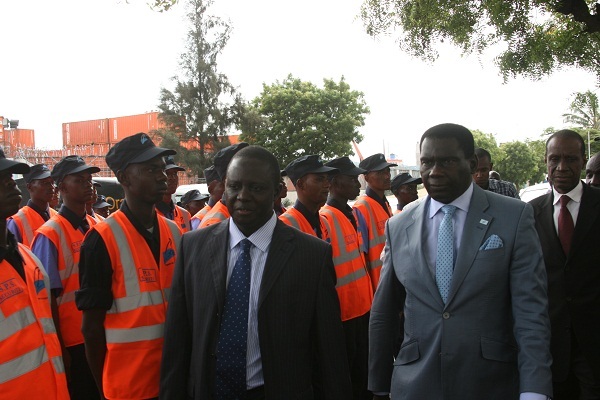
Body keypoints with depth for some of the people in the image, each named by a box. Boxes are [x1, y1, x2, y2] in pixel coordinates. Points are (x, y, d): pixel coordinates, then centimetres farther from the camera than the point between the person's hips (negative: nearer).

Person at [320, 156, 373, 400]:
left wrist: (371, 299, 13)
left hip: (364, 309, 7)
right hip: (343, 315, -7)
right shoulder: (324, 220, -15)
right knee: (347, 378, 6)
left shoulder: (355, 215, 9)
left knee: (365, 371, 16)